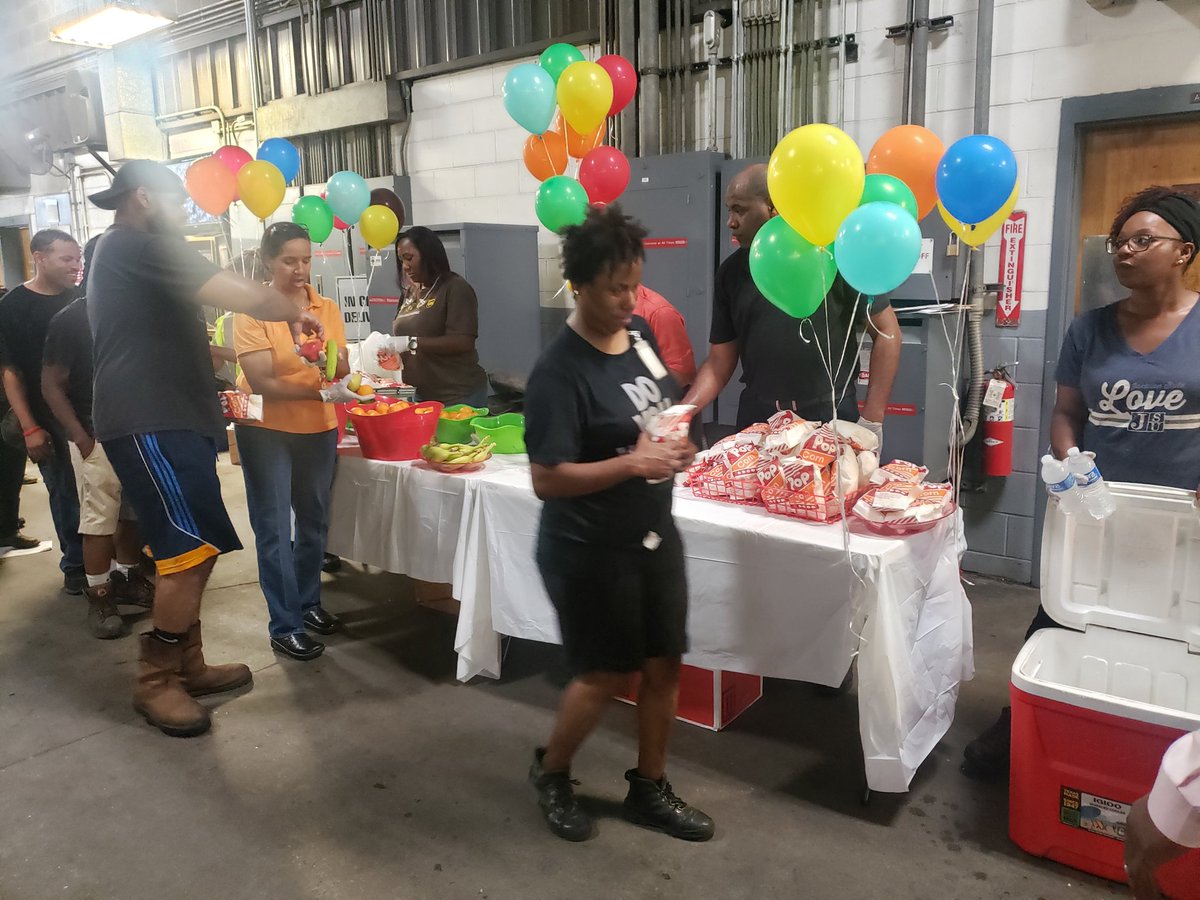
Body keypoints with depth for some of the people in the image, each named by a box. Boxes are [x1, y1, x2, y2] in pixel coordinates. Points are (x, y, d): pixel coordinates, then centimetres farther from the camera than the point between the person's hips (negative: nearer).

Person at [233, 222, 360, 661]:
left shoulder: (328, 308, 0)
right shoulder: (251, 310, -13)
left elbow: (342, 371, -4)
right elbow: (262, 382, -20)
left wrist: (335, 364, -27)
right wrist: (322, 391, -28)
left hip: (318, 428, 5)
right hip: (265, 430, -5)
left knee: (314, 521, 16)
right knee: (274, 529, -1)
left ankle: (308, 601, 34)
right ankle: (285, 626, 7)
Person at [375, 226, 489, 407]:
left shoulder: (455, 287, -8)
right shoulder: (410, 293, 13)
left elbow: (463, 342, -18)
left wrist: (411, 343, -22)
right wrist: (391, 353, 1)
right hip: (424, 395, 7)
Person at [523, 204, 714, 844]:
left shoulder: (640, 335, 1)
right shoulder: (559, 373, -22)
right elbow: (547, 480, -24)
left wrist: (676, 443, -4)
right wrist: (633, 462, -28)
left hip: (654, 534, 8)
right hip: (589, 550, -7)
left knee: (664, 664, 15)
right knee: (606, 674, 7)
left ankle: (649, 788, 35)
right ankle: (551, 771, 36)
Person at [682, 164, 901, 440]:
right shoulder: (731, 272, 4)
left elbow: (887, 331, -5)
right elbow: (720, 361, 5)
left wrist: (871, 419, -9)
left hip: (830, 416, -3)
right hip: (757, 418, 4)